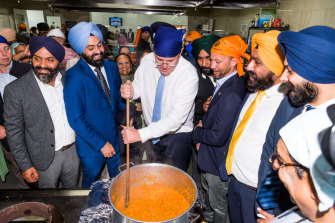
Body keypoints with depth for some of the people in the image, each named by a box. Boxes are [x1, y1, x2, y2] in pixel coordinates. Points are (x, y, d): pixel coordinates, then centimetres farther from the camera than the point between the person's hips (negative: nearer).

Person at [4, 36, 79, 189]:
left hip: (73, 150, 4)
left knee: (72, 188, 25)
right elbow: (13, 131, -11)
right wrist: (25, 165, -10)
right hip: (46, 157, -3)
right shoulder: (15, 90, -16)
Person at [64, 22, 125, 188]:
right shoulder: (74, 78, -22)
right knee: (91, 182, 21)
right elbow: (75, 119, -20)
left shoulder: (111, 67, -1)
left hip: (114, 139, 5)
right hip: (91, 145, -5)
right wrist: (101, 144, -18)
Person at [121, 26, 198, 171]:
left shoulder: (189, 75, -28)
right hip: (151, 130, 5)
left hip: (177, 135, -4)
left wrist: (140, 134, -37)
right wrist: (131, 91, -22)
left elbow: (177, 117, -31)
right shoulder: (147, 60, -12)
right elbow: (140, 86, 4)